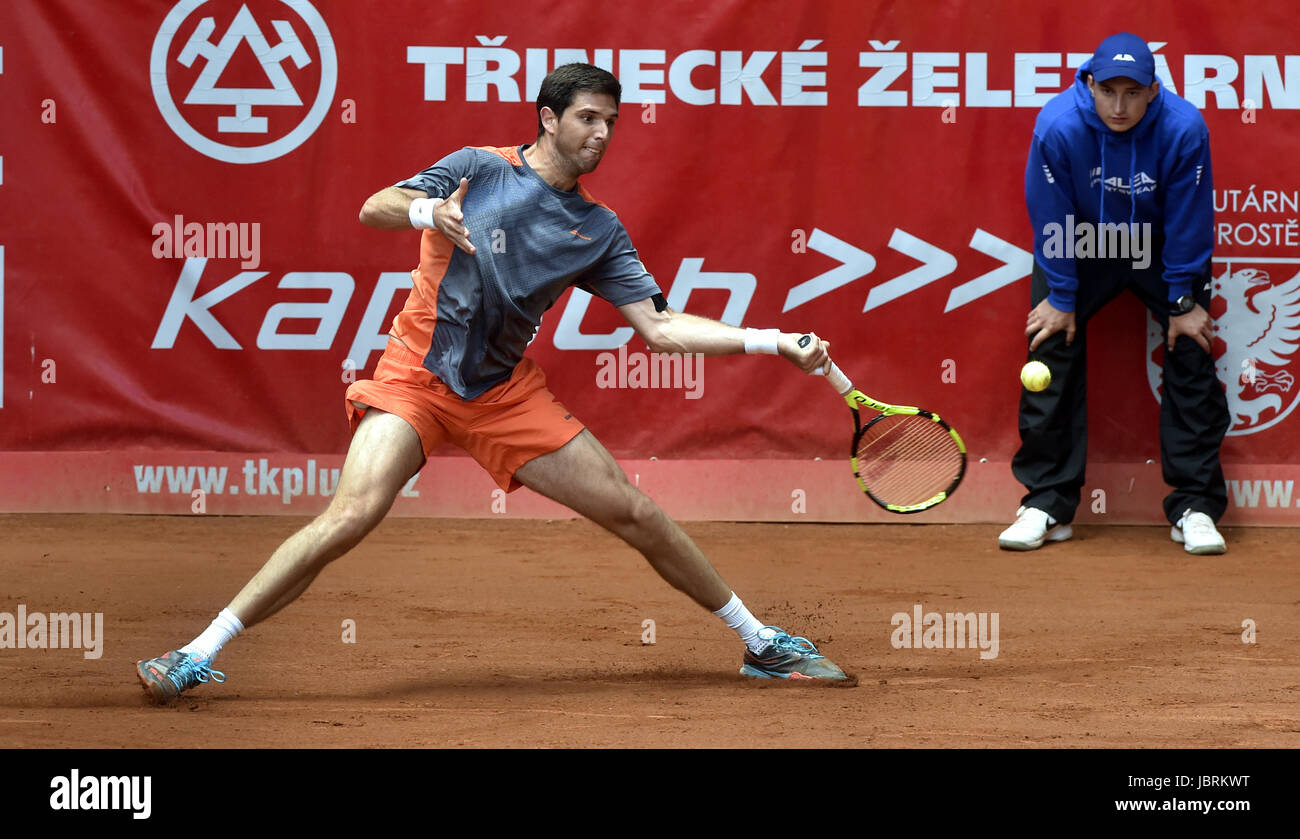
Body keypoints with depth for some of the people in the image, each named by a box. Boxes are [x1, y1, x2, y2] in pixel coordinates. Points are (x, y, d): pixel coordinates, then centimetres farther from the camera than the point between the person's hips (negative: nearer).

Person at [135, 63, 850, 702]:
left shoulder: (599, 231, 6)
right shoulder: (480, 170, -3)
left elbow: (660, 329, 3)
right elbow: (374, 210, -12)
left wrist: (773, 341, -5)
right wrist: (426, 211, -35)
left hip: (507, 395, 4)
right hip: (415, 379, -4)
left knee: (635, 515, 0)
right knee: (350, 517, -25)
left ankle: (759, 642, 16)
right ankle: (198, 656, -20)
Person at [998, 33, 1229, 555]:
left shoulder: (1184, 130, -29)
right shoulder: (1057, 126, -29)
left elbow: (1188, 224, -17)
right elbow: (1050, 219, -17)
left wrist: (1182, 303, -11)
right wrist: (1060, 298, -11)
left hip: (1161, 250, 0)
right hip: (1078, 247, 0)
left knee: (1191, 356, -8)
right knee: (1051, 349, -8)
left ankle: (1195, 508, 1)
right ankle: (1047, 507, 2)